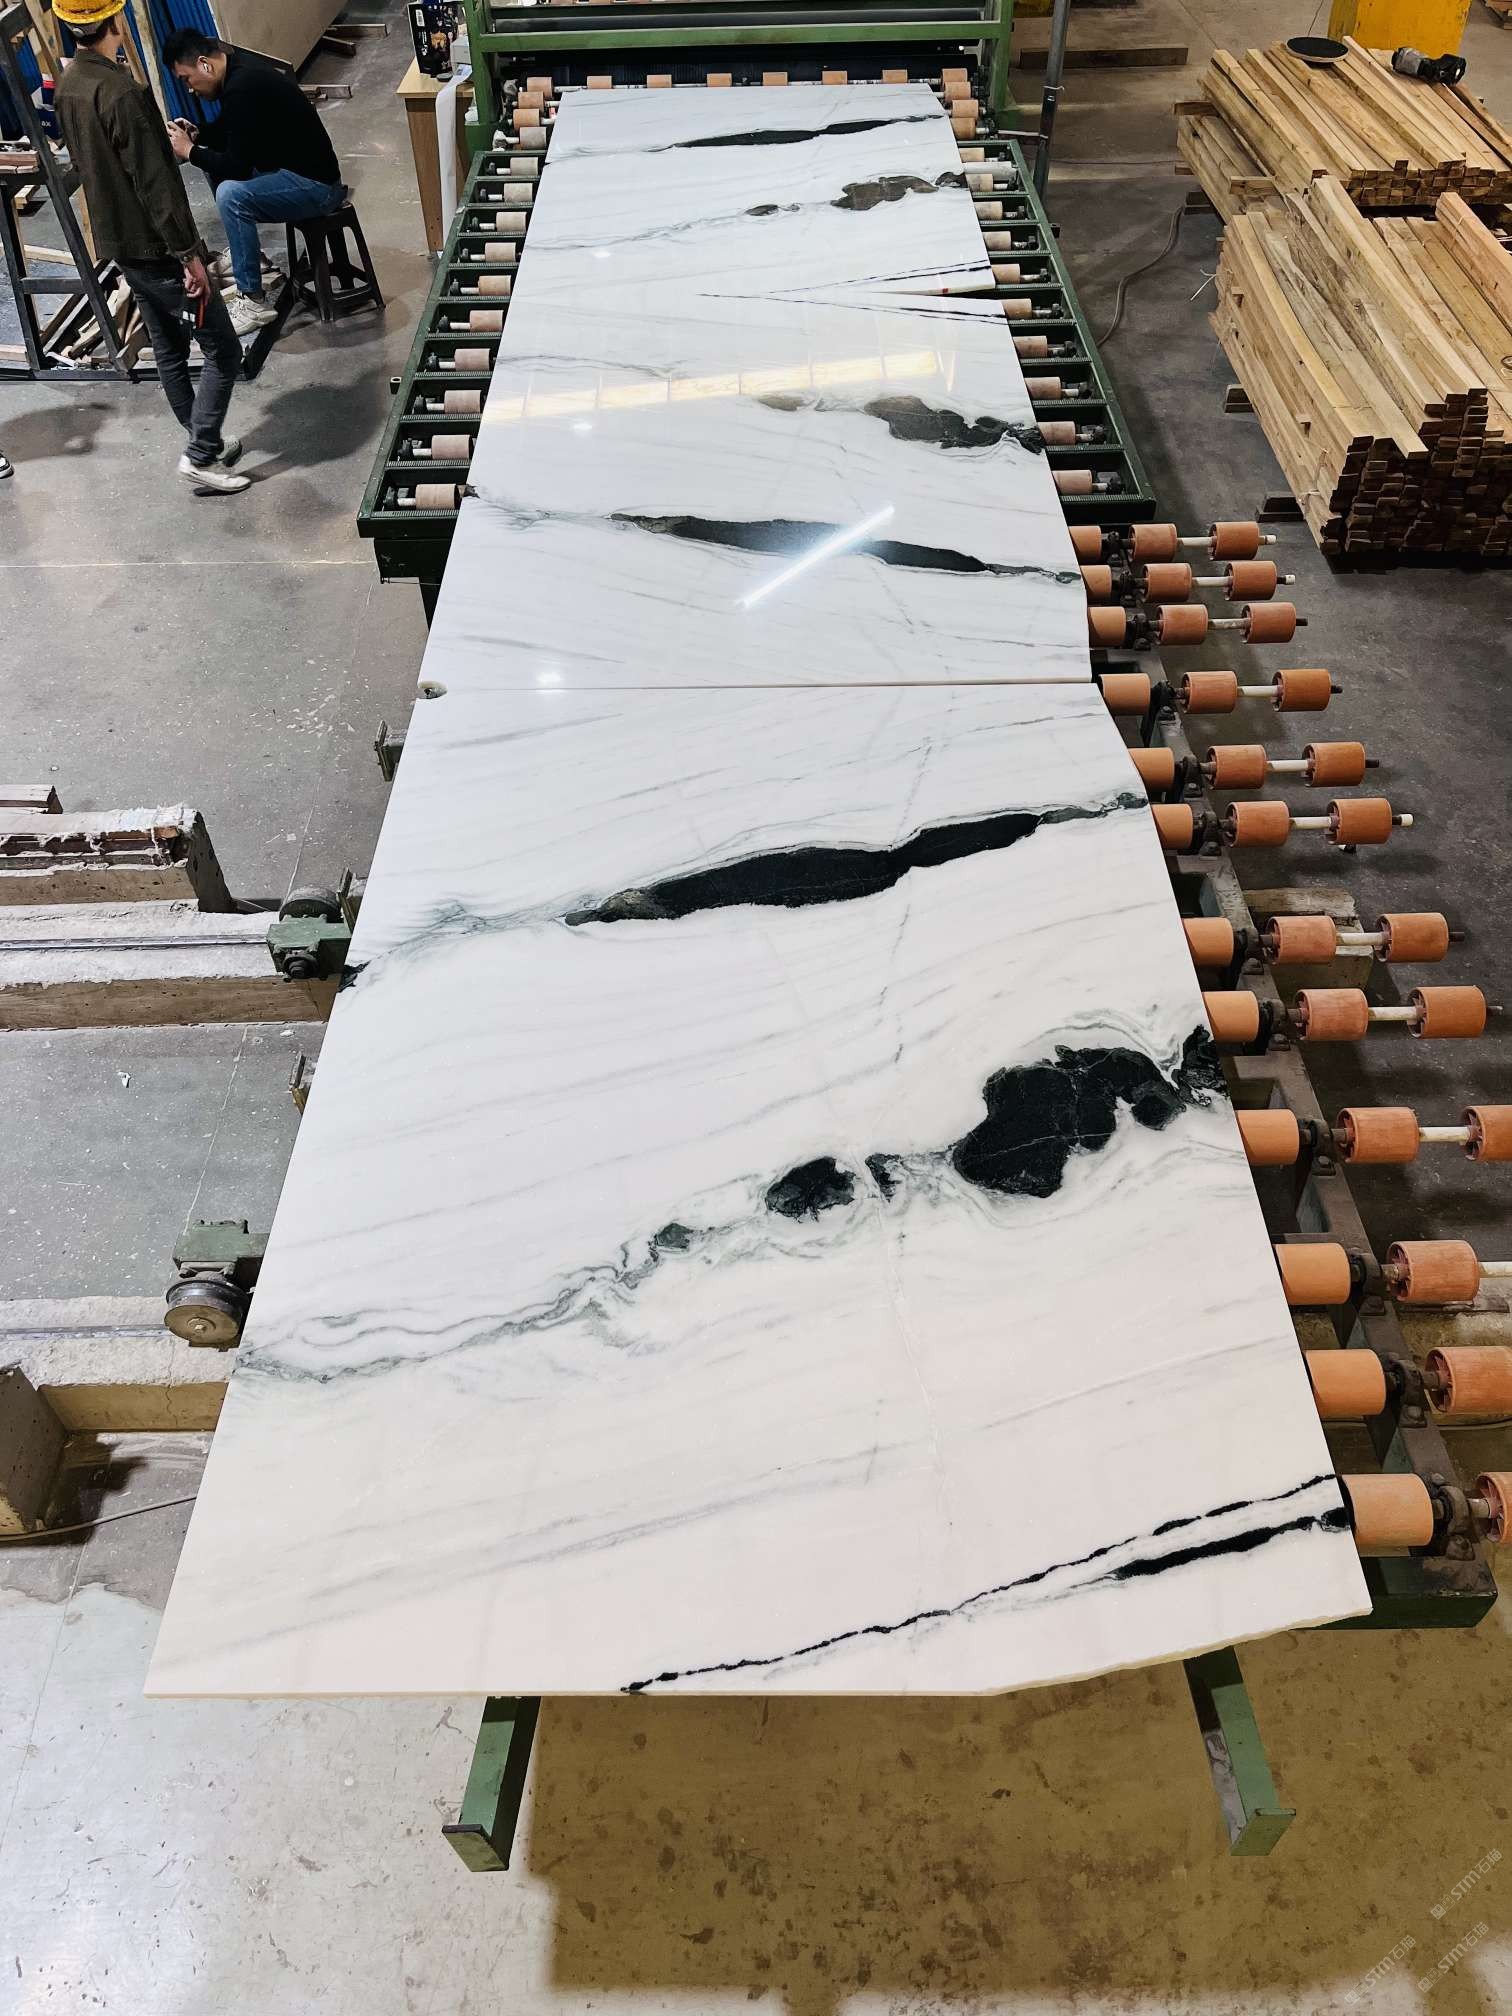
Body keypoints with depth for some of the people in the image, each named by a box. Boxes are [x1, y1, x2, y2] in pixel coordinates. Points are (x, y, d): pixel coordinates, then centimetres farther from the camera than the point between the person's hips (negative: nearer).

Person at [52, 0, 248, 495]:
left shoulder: (67, 85, 6)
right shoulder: (120, 93, -23)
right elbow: (156, 185, -25)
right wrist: (190, 254, -21)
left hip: (118, 240, 10)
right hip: (155, 245, -10)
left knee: (168, 348, 17)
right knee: (223, 351, -3)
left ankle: (206, 441, 27)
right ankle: (200, 456, -3)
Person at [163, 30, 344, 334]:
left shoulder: (242, 88, -23)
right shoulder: (238, 69, 8)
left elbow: (236, 166, -23)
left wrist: (189, 152, -9)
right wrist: (196, 136, 7)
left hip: (316, 184, -10)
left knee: (231, 194, -27)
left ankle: (253, 302, -18)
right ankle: (244, 250, 26)